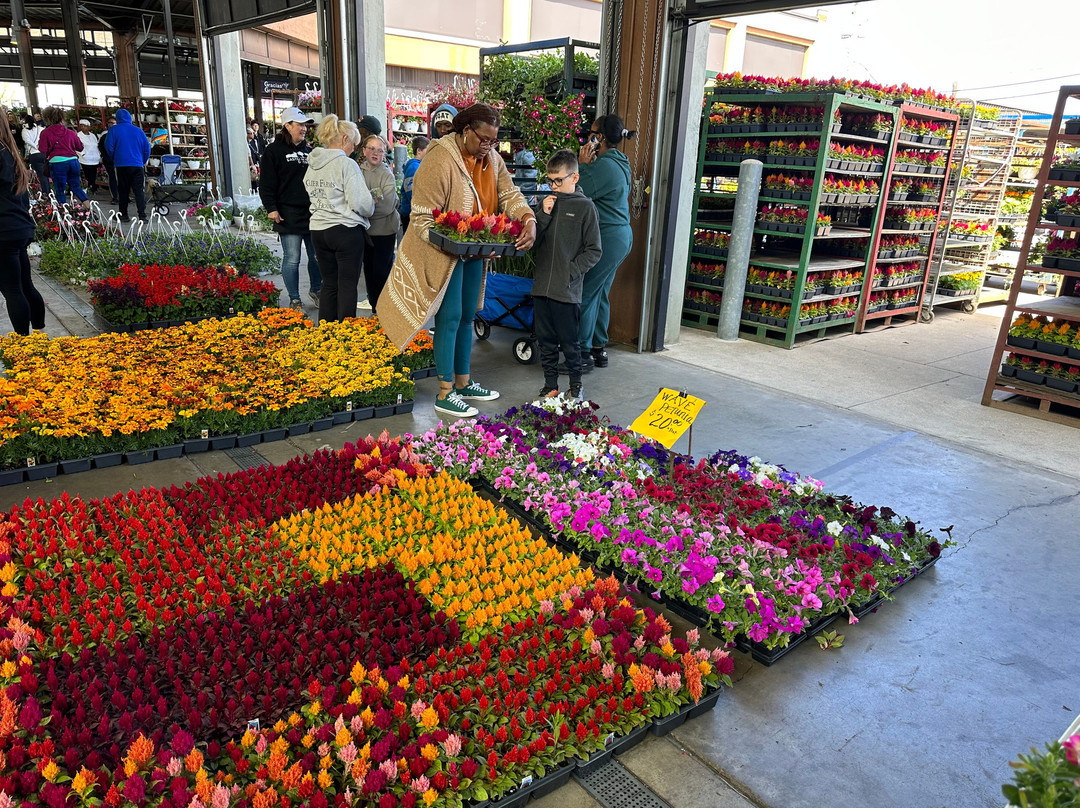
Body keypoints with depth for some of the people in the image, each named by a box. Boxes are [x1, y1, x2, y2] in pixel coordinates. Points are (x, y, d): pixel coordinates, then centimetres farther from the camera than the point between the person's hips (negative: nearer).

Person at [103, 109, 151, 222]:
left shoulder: (114, 130, 2)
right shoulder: (138, 131, 7)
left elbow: (109, 147, -2)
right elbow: (147, 148, 8)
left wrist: (114, 159, 14)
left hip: (121, 165, -1)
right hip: (137, 165, 1)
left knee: (123, 190, 8)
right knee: (139, 190, -3)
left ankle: (124, 215, 12)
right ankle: (142, 215, -14)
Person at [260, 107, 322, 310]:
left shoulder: (309, 150, 15)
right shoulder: (274, 151, -2)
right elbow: (267, 185, -6)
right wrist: (271, 208, -16)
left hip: (312, 213, 5)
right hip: (289, 215, -5)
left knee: (317, 256, 9)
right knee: (292, 259, -2)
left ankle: (315, 290, 29)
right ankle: (294, 299, 9)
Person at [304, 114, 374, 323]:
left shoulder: (312, 163, 9)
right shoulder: (346, 164, -13)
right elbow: (361, 203, -17)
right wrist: (371, 206, 4)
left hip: (318, 230, 7)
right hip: (346, 230, -7)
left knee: (329, 284, 14)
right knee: (347, 284, 2)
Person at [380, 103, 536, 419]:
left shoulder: (491, 157, 1)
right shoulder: (439, 162, -22)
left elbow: (509, 193, -2)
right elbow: (422, 219, -22)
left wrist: (529, 220, -23)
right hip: (443, 252, -7)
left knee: (466, 316, 14)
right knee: (450, 317, -4)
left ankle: (463, 383, 28)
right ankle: (445, 395, 6)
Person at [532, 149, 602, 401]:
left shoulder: (585, 207, -3)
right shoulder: (547, 202, 11)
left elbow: (594, 251, -4)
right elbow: (533, 239, 7)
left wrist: (571, 272, -12)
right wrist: (544, 214, -6)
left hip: (567, 290, -5)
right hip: (541, 286, 5)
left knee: (569, 342, 3)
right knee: (545, 340, 12)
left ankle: (576, 387, 20)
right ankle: (551, 387, 24)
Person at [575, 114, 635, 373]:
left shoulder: (604, 165, -16)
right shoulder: (619, 163, 17)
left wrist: (583, 165, -7)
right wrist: (586, 165, 6)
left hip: (607, 237, -11)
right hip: (620, 235, 11)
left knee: (586, 295, -6)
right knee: (599, 294, 15)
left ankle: (584, 355, -1)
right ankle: (598, 350, 22)